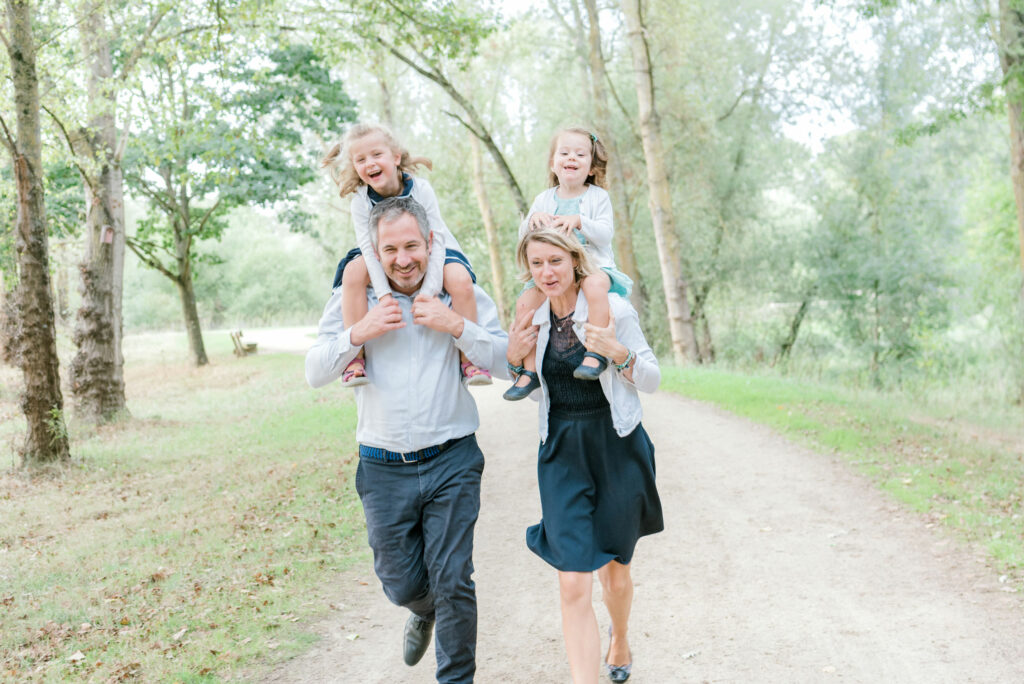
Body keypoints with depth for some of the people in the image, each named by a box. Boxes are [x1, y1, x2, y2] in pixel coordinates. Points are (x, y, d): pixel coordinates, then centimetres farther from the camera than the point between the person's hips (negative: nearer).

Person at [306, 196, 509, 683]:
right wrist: (359, 333, -15)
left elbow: (507, 360, -4)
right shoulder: (354, 298, 3)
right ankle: (424, 612, 48)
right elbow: (314, 373, 0)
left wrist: (456, 326, -17)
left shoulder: (461, 293, 0)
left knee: (452, 582, -1)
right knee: (401, 584, 11)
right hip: (384, 468, 2)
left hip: (451, 462, -1)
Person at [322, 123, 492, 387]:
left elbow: (436, 239, -24)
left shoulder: (420, 189, -19)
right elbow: (369, 247, -24)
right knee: (354, 271, -29)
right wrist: (383, 294, -38)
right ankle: (355, 355, -23)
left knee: (460, 279, -32)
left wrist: (428, 292, -35)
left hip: (431, 254, -1)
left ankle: (468, 359, -20)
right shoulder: (361, 202, -14)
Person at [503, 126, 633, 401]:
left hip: (593, 264, -4)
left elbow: (605, 233, -8)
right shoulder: (544, 199, 13)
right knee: (525, 302, -20)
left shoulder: (598, 196, 4)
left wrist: (579, 221, -23)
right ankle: (529, 370, -12)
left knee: (595, 284, -40)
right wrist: (533, 219, -13)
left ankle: (596, 354, -34)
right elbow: (523, 237, 9)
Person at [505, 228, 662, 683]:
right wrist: (514, 359, -3)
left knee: (615, 573, 15)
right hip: (562, 453, 2)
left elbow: (653, 380, -4)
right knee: (573, 585, -9)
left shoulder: (612, 309, -9)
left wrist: (618, 352, -22)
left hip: (617, 449, -2)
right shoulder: (533, 320, 3)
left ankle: (620, 639, 47)